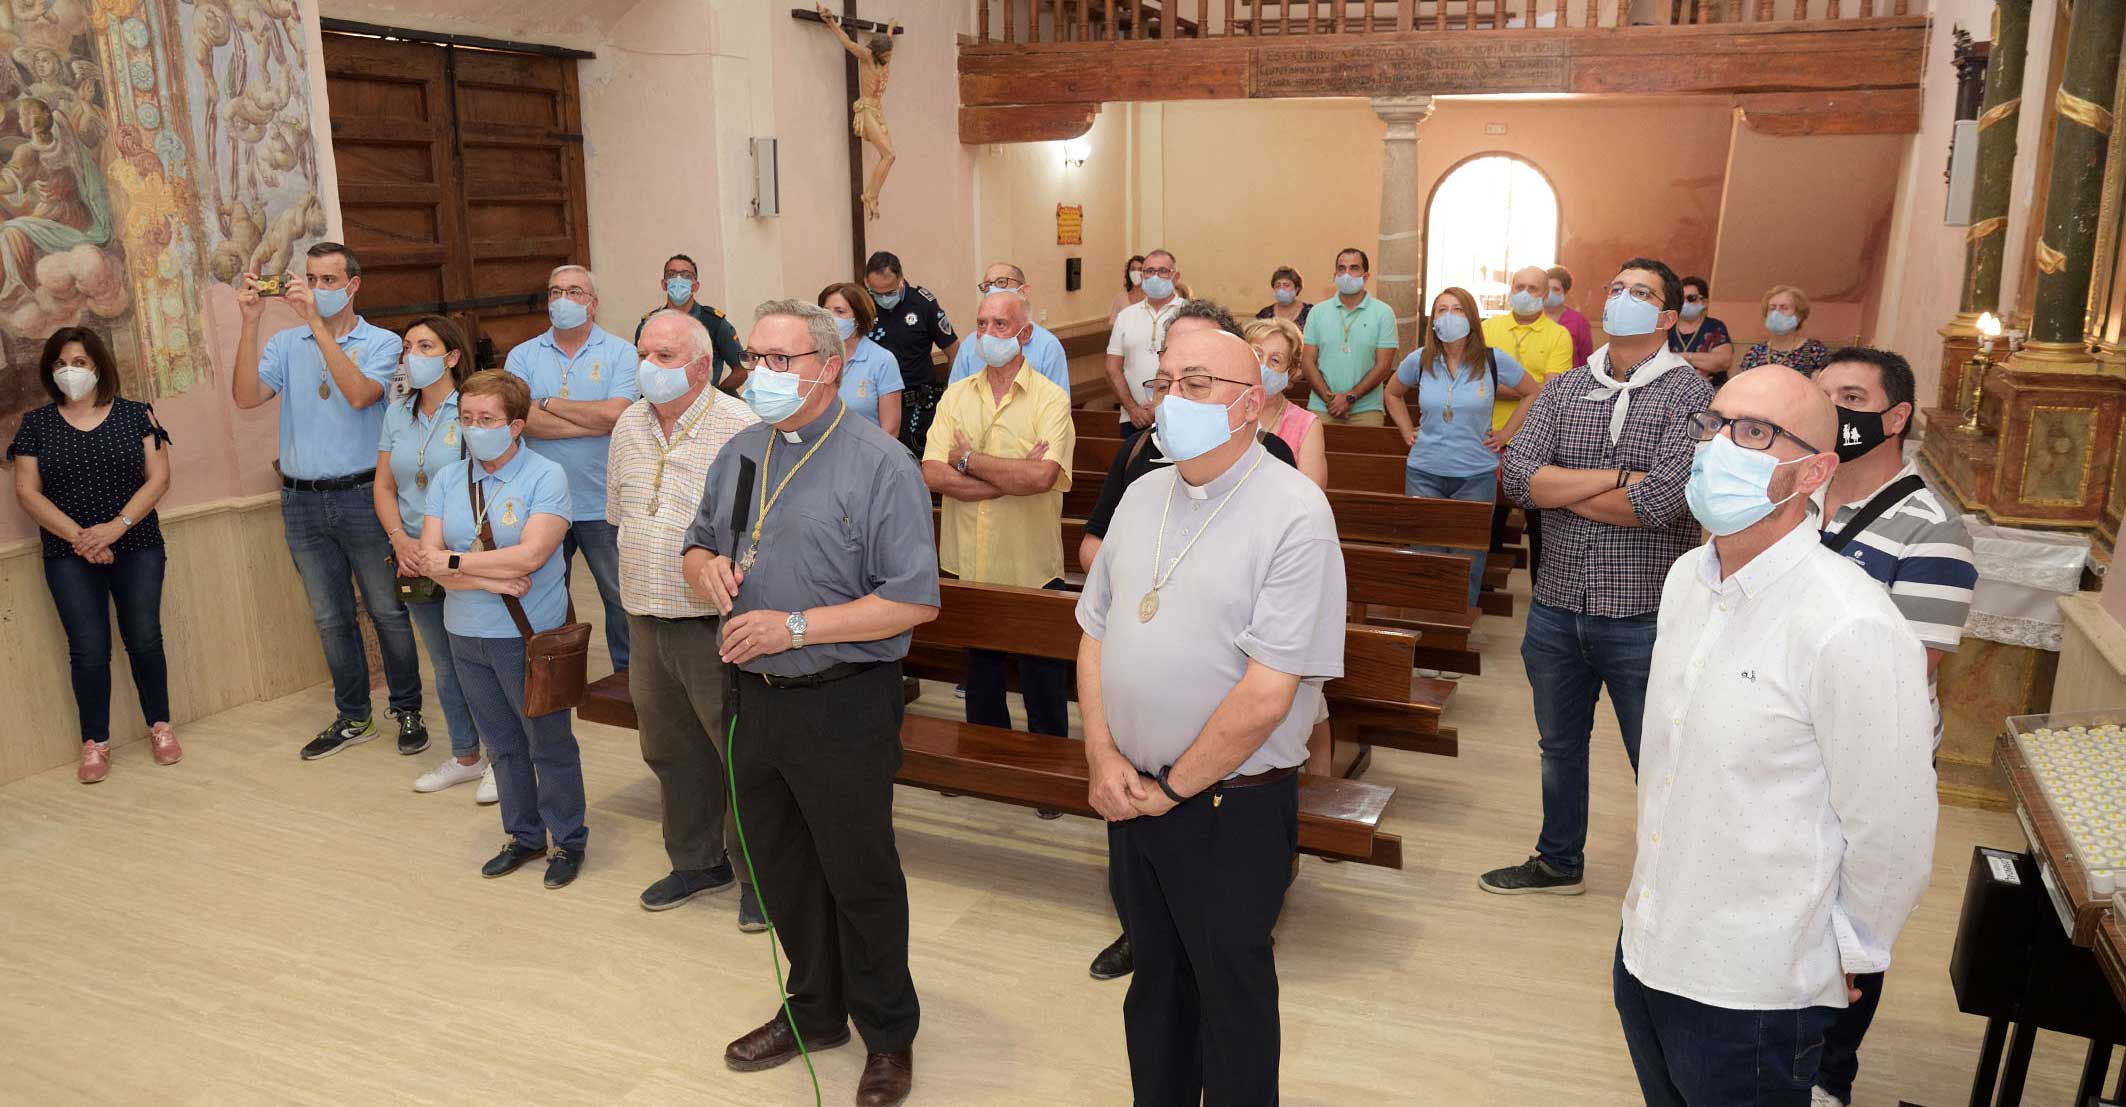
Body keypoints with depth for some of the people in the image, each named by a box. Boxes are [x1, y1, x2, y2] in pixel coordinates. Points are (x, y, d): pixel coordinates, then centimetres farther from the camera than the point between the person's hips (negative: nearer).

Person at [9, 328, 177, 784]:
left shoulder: (135, 414, 3)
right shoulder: (36, 424, 6)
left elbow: (159, 477, -3)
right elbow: (27, 491, 1)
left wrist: (117, 525, -15)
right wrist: (77, 535, -12)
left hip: (137, 548, -1)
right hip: (70, 556, 1)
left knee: (144, 639, 2)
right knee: (88, 650, 0)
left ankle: (160, 727, 18)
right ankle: (95, 743, 11)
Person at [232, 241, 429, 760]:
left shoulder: (381, 343, -2)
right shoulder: (286, 344, 7)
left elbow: (359, 395, -21)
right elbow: (246, 396, -7)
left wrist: (317, 324, -25)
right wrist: (250, 323, -15)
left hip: (362, 496, -4)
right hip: (302, 501, 4)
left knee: (388, 611, 3)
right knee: (331, 619, 12)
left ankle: (408, 711, 17)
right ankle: (352, 718, 24)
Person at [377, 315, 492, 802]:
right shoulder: (397, 414, 9)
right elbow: (384, 487, 11)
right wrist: (401, 540, -6)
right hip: (416, 560, 6)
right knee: (445, 664, 15)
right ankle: (465, 756, 29)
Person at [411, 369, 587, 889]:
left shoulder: (546, 477, -11)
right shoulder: (447, 481, 5)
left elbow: (529, 556, -22)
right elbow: (430, 557, -4)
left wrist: (456, 562, -13)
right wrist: (490, 579, -18)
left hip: (530, 635, -5)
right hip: (467, 634, 5)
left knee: (550, 745, 6)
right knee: (502, 745, 17)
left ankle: (569, 841, 22)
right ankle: (524, 836, 32)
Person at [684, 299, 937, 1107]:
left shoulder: (878, 463, -15)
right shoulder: (741, 452, 7)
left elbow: (914, 601, -18)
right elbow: (699, 546, 19)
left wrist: (795, 626, -22)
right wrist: (708, 565, -6)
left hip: (843, 704, -6)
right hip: (757, 696, 7)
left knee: (859, 876, 8)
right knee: (779, 866, 19)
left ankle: (888, 1033, 30)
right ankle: (814, 1010, 41)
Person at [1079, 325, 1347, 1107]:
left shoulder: (1294, 514, -17)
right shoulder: (1143, 496, 5)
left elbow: (1267, 694, -21)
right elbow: (1095, 632, 9)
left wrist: (1173, 790, -12)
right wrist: (1103, 756, -3)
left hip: (1232, 808, -6)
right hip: (1130, 796, 6)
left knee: (1230, 993, 13)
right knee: (1155, 978, 22)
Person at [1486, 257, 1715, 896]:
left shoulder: (1689, 395, -9)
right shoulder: (1562, 389, 5)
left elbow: (1661, 501, -23)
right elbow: (1517, 477, -10)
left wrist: (1559, 490, -11)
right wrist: (1620, 476, -18)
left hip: (1642, 619, -5)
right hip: (1556, 607, 5)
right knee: (1559, 745, 22)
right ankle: (1559, 862, 43)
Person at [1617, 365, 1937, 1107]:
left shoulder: (1851, 630, -23)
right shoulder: (1687, 579, 1)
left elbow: (1893, 838, -16)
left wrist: (1845, 958, -4)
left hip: (1752, 995, -7)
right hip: (1645, 954, 7)